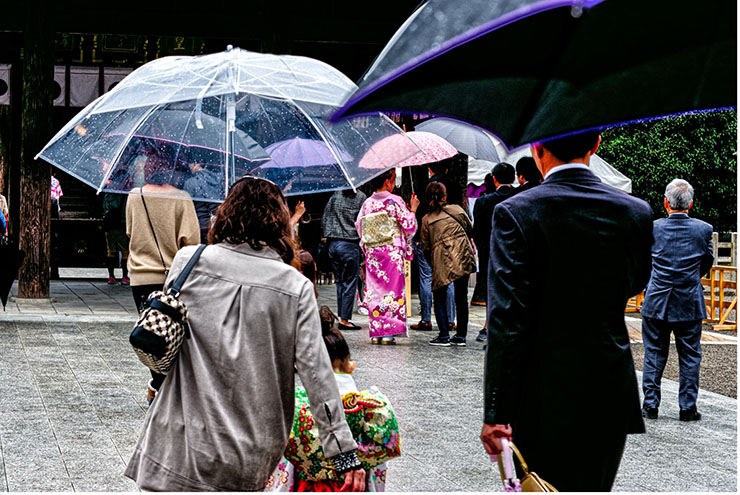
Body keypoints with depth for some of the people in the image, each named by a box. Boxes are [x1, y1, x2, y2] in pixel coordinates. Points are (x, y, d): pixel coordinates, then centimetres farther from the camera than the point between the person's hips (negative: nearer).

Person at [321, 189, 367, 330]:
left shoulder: (334, 195, 7)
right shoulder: (360, 197, -5)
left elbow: (324, 219, 10)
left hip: (332, 243, 5)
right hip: (350, 245, -5)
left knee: (339, 281, 13)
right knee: (350, 282, 1)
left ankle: (341, 316, 13)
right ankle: (344, 319, -3)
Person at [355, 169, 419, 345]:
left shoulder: (367, 203, 6)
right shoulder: (395, 201, -7)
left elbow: (358, 227, 12)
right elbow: (409, 226, -6)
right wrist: (412, 210, 9)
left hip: (372, 253, 4)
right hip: (392, 252, -4)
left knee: (375, 291, 7)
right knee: (392, 290, 0)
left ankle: (376, 333, 6)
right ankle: (388, 333, -4)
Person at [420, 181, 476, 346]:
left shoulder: (427, 219, 3)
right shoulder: (457, 210, 7)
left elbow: (426, 247, 5)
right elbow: (470, 230, 17)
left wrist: (432, 262, 19)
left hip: (442, 262, -2)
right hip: (463, 259, 2)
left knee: (440, 299, 7)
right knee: (461, 298, 10)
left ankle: (444, 336, -1)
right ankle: (461, 336, 13)